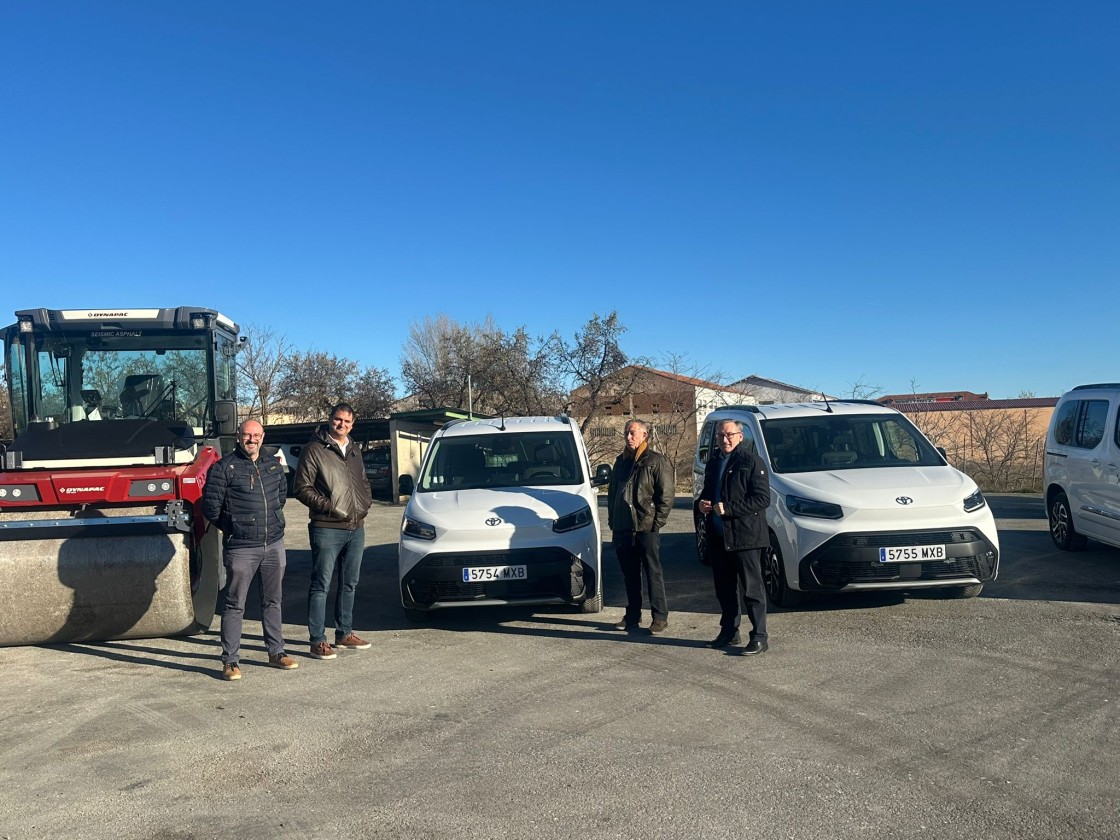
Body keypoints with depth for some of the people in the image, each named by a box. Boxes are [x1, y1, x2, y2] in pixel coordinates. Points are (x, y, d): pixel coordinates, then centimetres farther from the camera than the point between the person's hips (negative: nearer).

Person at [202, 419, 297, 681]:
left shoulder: (273, 464, 10)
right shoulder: (223, 468, -7)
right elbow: (210, 506, -6)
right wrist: (233, 527, 2)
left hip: (274, 544, 5)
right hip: (241, 548, -5)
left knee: (273, 601, 14)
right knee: (235, 605, 0)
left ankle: (276, 653, 25)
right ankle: (230, 661, 8)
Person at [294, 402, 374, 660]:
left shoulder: (354, 450, 16)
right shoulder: (314, 450, -6)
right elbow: (301, 488, -9)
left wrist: (366, 502, 7)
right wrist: (328, 506, -16)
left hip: (356, 528, 7)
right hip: (327, 529, -7)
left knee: (349, 584, 15)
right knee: (321, 585, -3)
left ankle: (344, 634, 26)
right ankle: (318, 641, 2)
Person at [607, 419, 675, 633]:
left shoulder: (657, 461, -4)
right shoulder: (621, 461, 16)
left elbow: (666, 495, -7)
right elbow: (612, 492, 21)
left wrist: (657, 523, -12)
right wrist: (612, 521, 14)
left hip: (646, 528, -6)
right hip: (623, 528, 6)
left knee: (653, 573, -2)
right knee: (629, 574, 12)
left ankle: (660, 616, 4)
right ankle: (632, 615, 21)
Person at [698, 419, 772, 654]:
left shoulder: (751, 462, -8)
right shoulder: (713, 464, 16)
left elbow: (763, 498, -15)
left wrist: (729, 509, -19)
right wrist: (703, 503, 5)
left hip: (744, 537, -8)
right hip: (718, 537, 8)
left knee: (752, 589, -3)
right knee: (724, 589, 15)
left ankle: (760, 637, 3)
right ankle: (729, 631, 26)